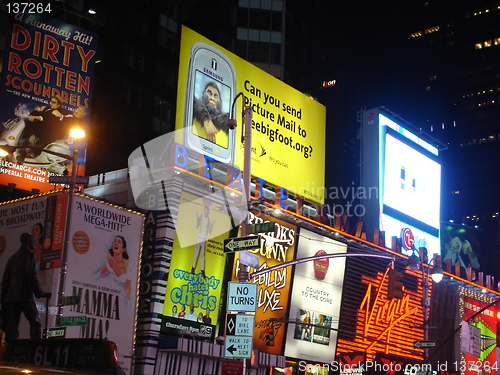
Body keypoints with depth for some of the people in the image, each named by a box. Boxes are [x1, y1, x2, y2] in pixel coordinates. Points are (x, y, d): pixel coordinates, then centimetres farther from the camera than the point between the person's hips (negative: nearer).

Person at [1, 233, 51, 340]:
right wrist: (41, 293, -6)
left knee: (11, 326, 4)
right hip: (25, 296, -7)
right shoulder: (28, 255, -2)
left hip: (10, 297, 7)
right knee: (36, 323, -5)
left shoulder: (12, 257, 21)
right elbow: (32, 276, -12)